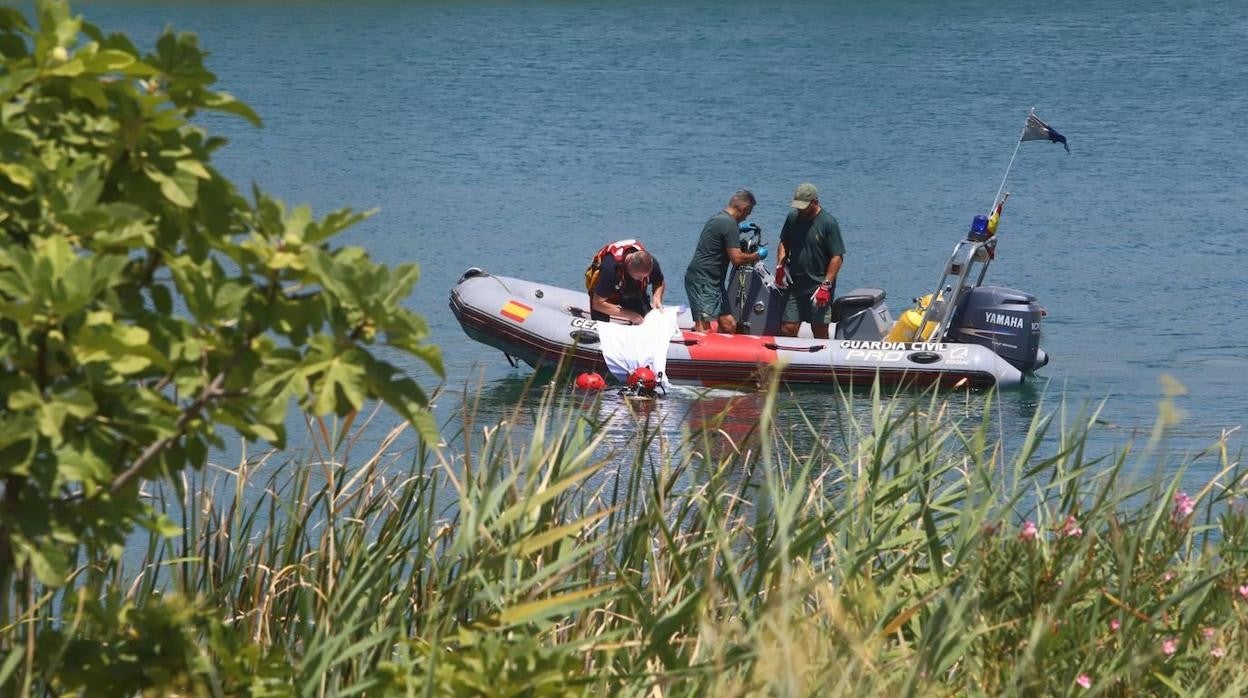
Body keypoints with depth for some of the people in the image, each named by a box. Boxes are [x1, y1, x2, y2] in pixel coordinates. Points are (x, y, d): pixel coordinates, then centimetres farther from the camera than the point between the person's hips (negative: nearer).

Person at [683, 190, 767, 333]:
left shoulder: (718, 218, 15)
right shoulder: (730, 223, -16)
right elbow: (737, 259, -19)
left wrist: (739, 229, 43)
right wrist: (758, 255, -3)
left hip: (713, 282, 11)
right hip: (702, 282, -11)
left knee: (729, 325, 8)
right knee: (704, 329, -17)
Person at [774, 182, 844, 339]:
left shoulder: (828, 223, -9)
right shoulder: (793, 218, 8)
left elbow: (837, 257, -10)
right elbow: (784, 243, 22)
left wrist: (826, 285, -15)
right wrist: (780, 266, 5)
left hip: (818, 285, -5)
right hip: (794, 284, 5)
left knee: (820, 332, -2)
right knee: (787, 329, -1)